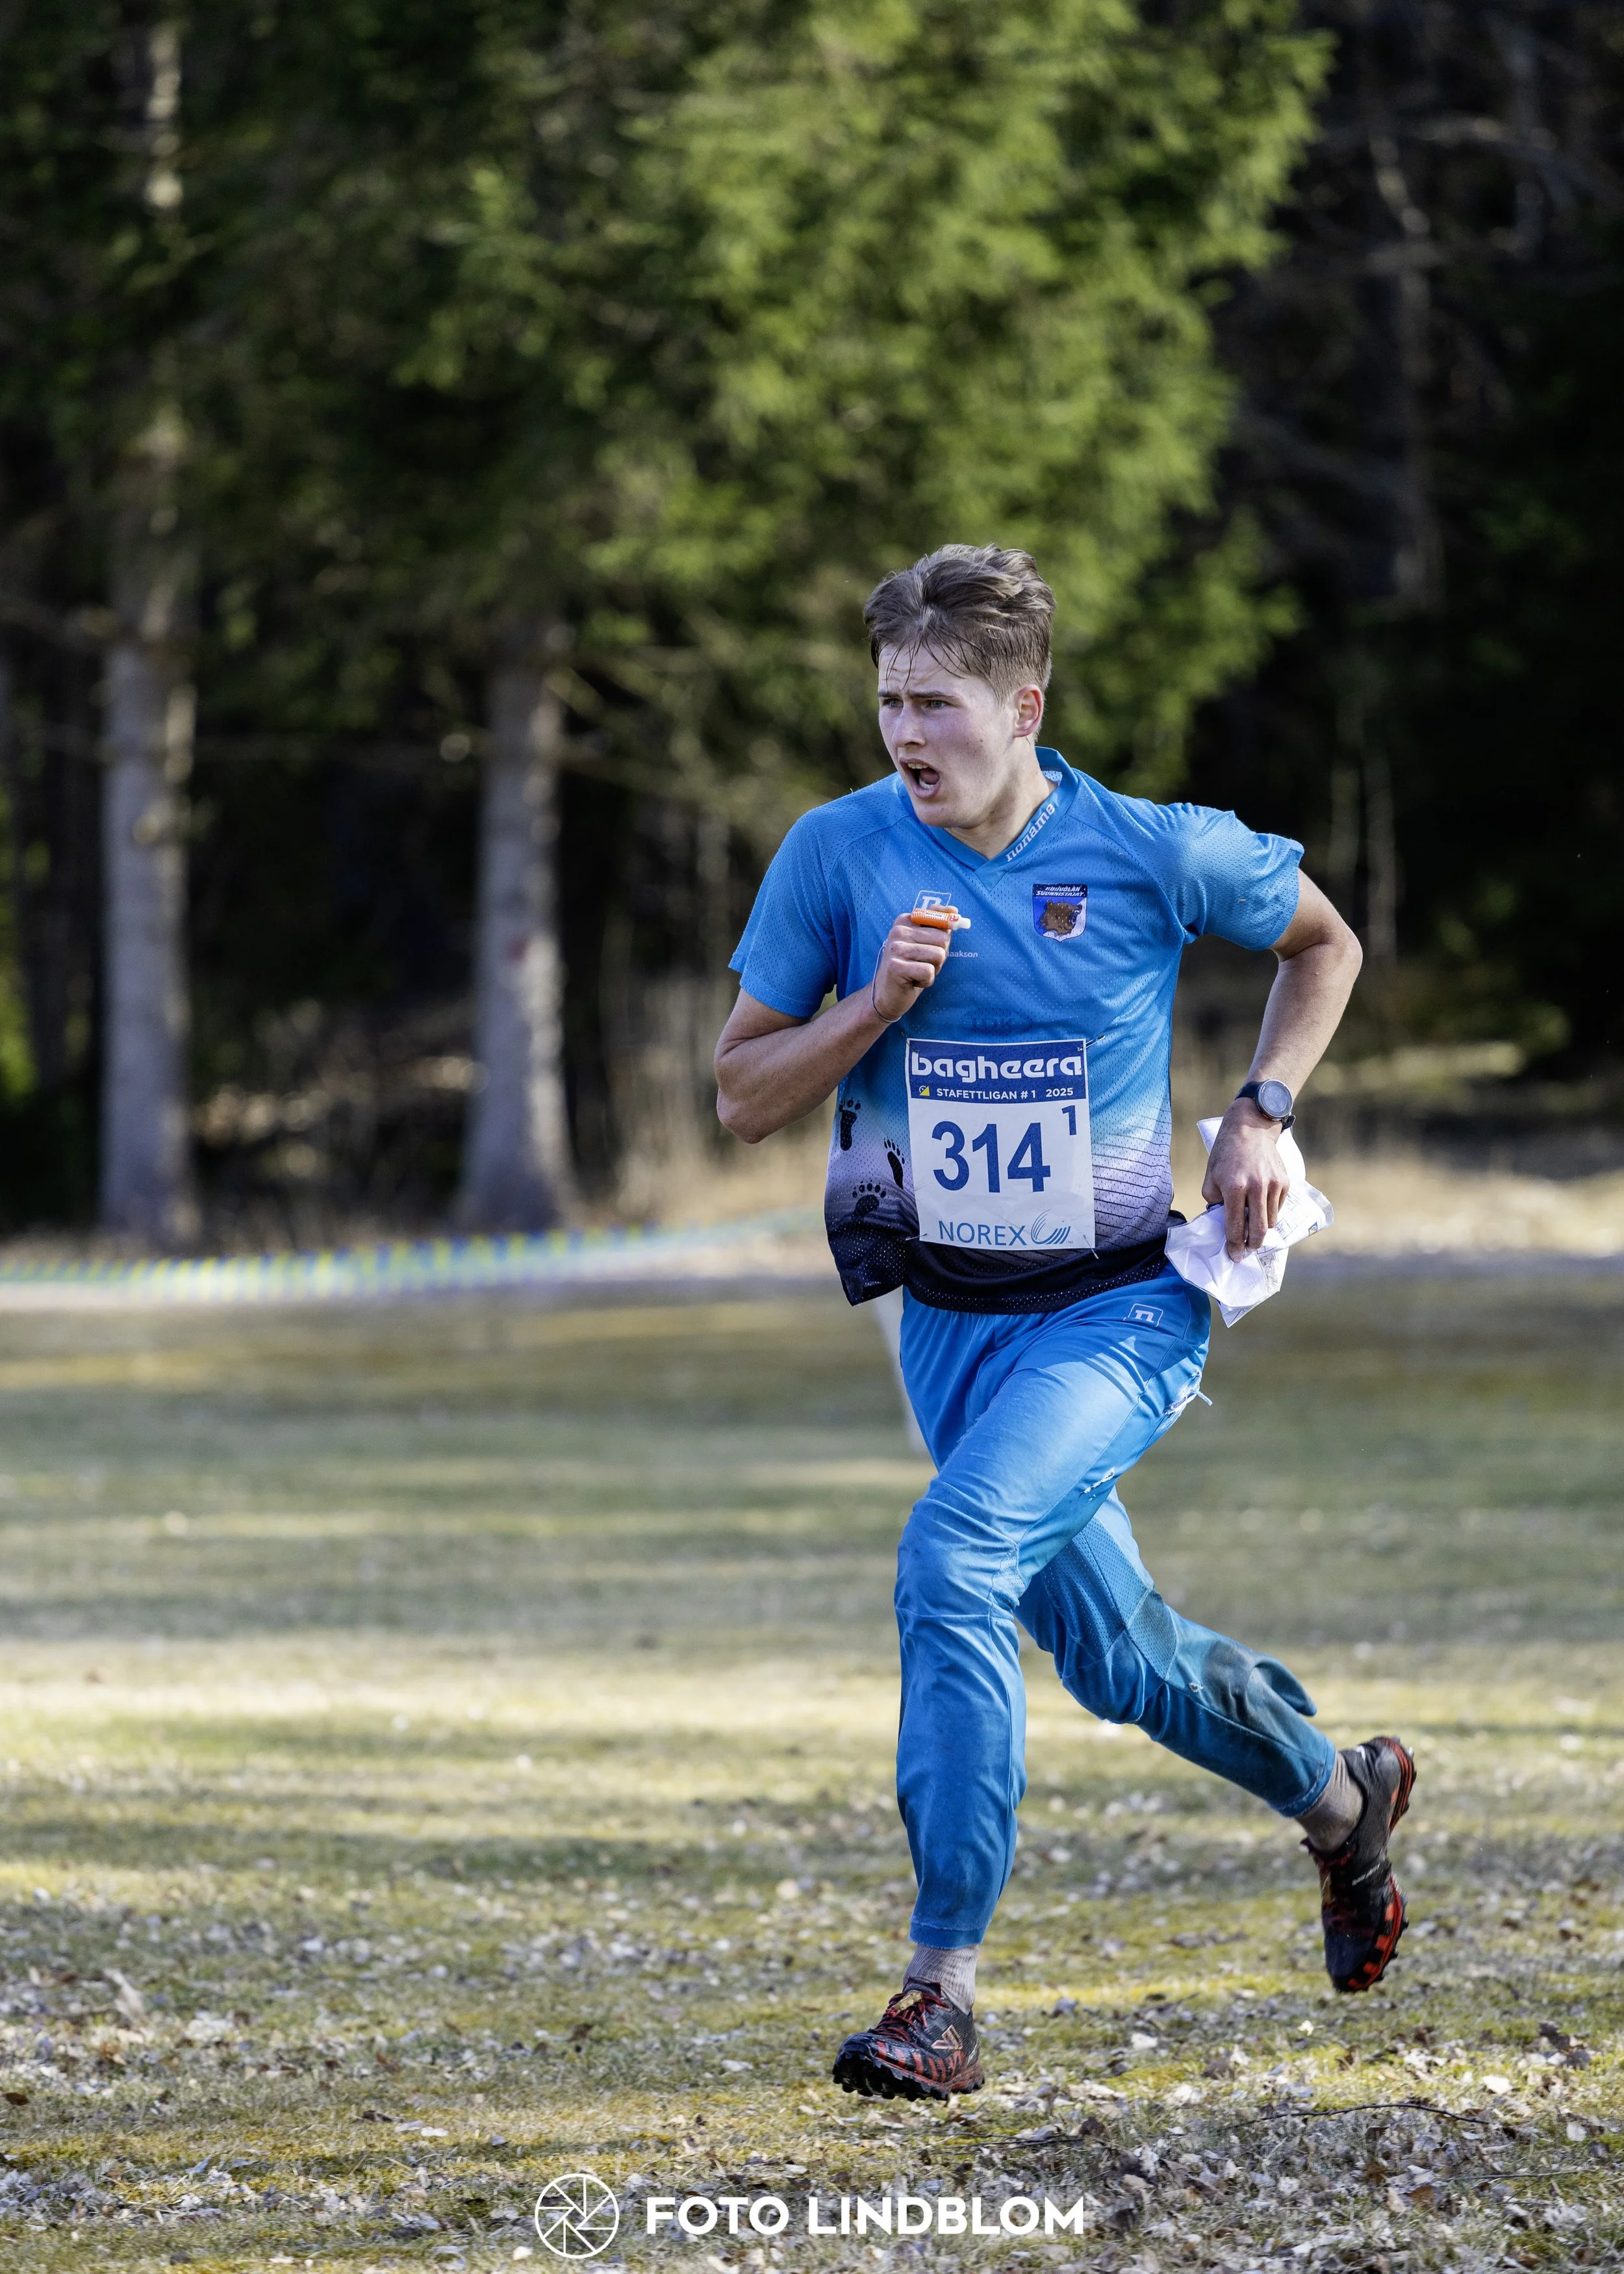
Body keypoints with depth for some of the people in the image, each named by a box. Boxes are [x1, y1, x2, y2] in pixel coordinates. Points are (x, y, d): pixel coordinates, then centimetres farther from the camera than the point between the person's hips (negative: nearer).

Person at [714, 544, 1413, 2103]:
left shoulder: (1157, 856, -12)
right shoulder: (839, 854, -7)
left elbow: (1324, 942, 9)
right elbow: (743, 1100, -2)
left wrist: (1260, 1114, -4)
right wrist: (877, 1003, -19)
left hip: (1121, 1311, -4)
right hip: (949, 1319, 4)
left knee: (953, 1565, -26)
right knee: (1112, 1654, 14)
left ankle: (944, 1991, -24)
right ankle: (1340, 1797, 45)